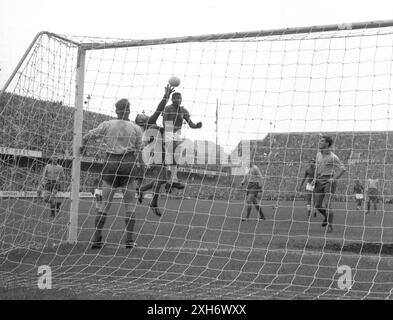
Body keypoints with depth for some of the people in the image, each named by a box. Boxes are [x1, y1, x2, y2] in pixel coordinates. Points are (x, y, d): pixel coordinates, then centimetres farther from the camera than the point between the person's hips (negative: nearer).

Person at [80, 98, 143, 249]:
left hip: (110, 163, 1)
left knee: (105, 202, 8)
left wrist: (82, 146, 24)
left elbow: (87, 136, 5)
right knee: (130, 204, 6)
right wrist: (139, 166, 12)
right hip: (128, 163, -1)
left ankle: (96, 238, 6)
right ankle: (129, 239, 5)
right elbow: (138, 151, 2)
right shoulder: (136, 128, 2)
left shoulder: (107, 125, 2)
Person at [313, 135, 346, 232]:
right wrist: (315, 178, 15)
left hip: (329, 181, -6)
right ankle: (326, 217, 34)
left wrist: (334, 178, -16)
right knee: (317, 205, 6)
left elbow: (343, 168, -12)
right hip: (319, 180, 6)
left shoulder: (332, 157, -9)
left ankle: (330, 225, -4)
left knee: (328, 204, -14)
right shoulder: (318, 154, 12)